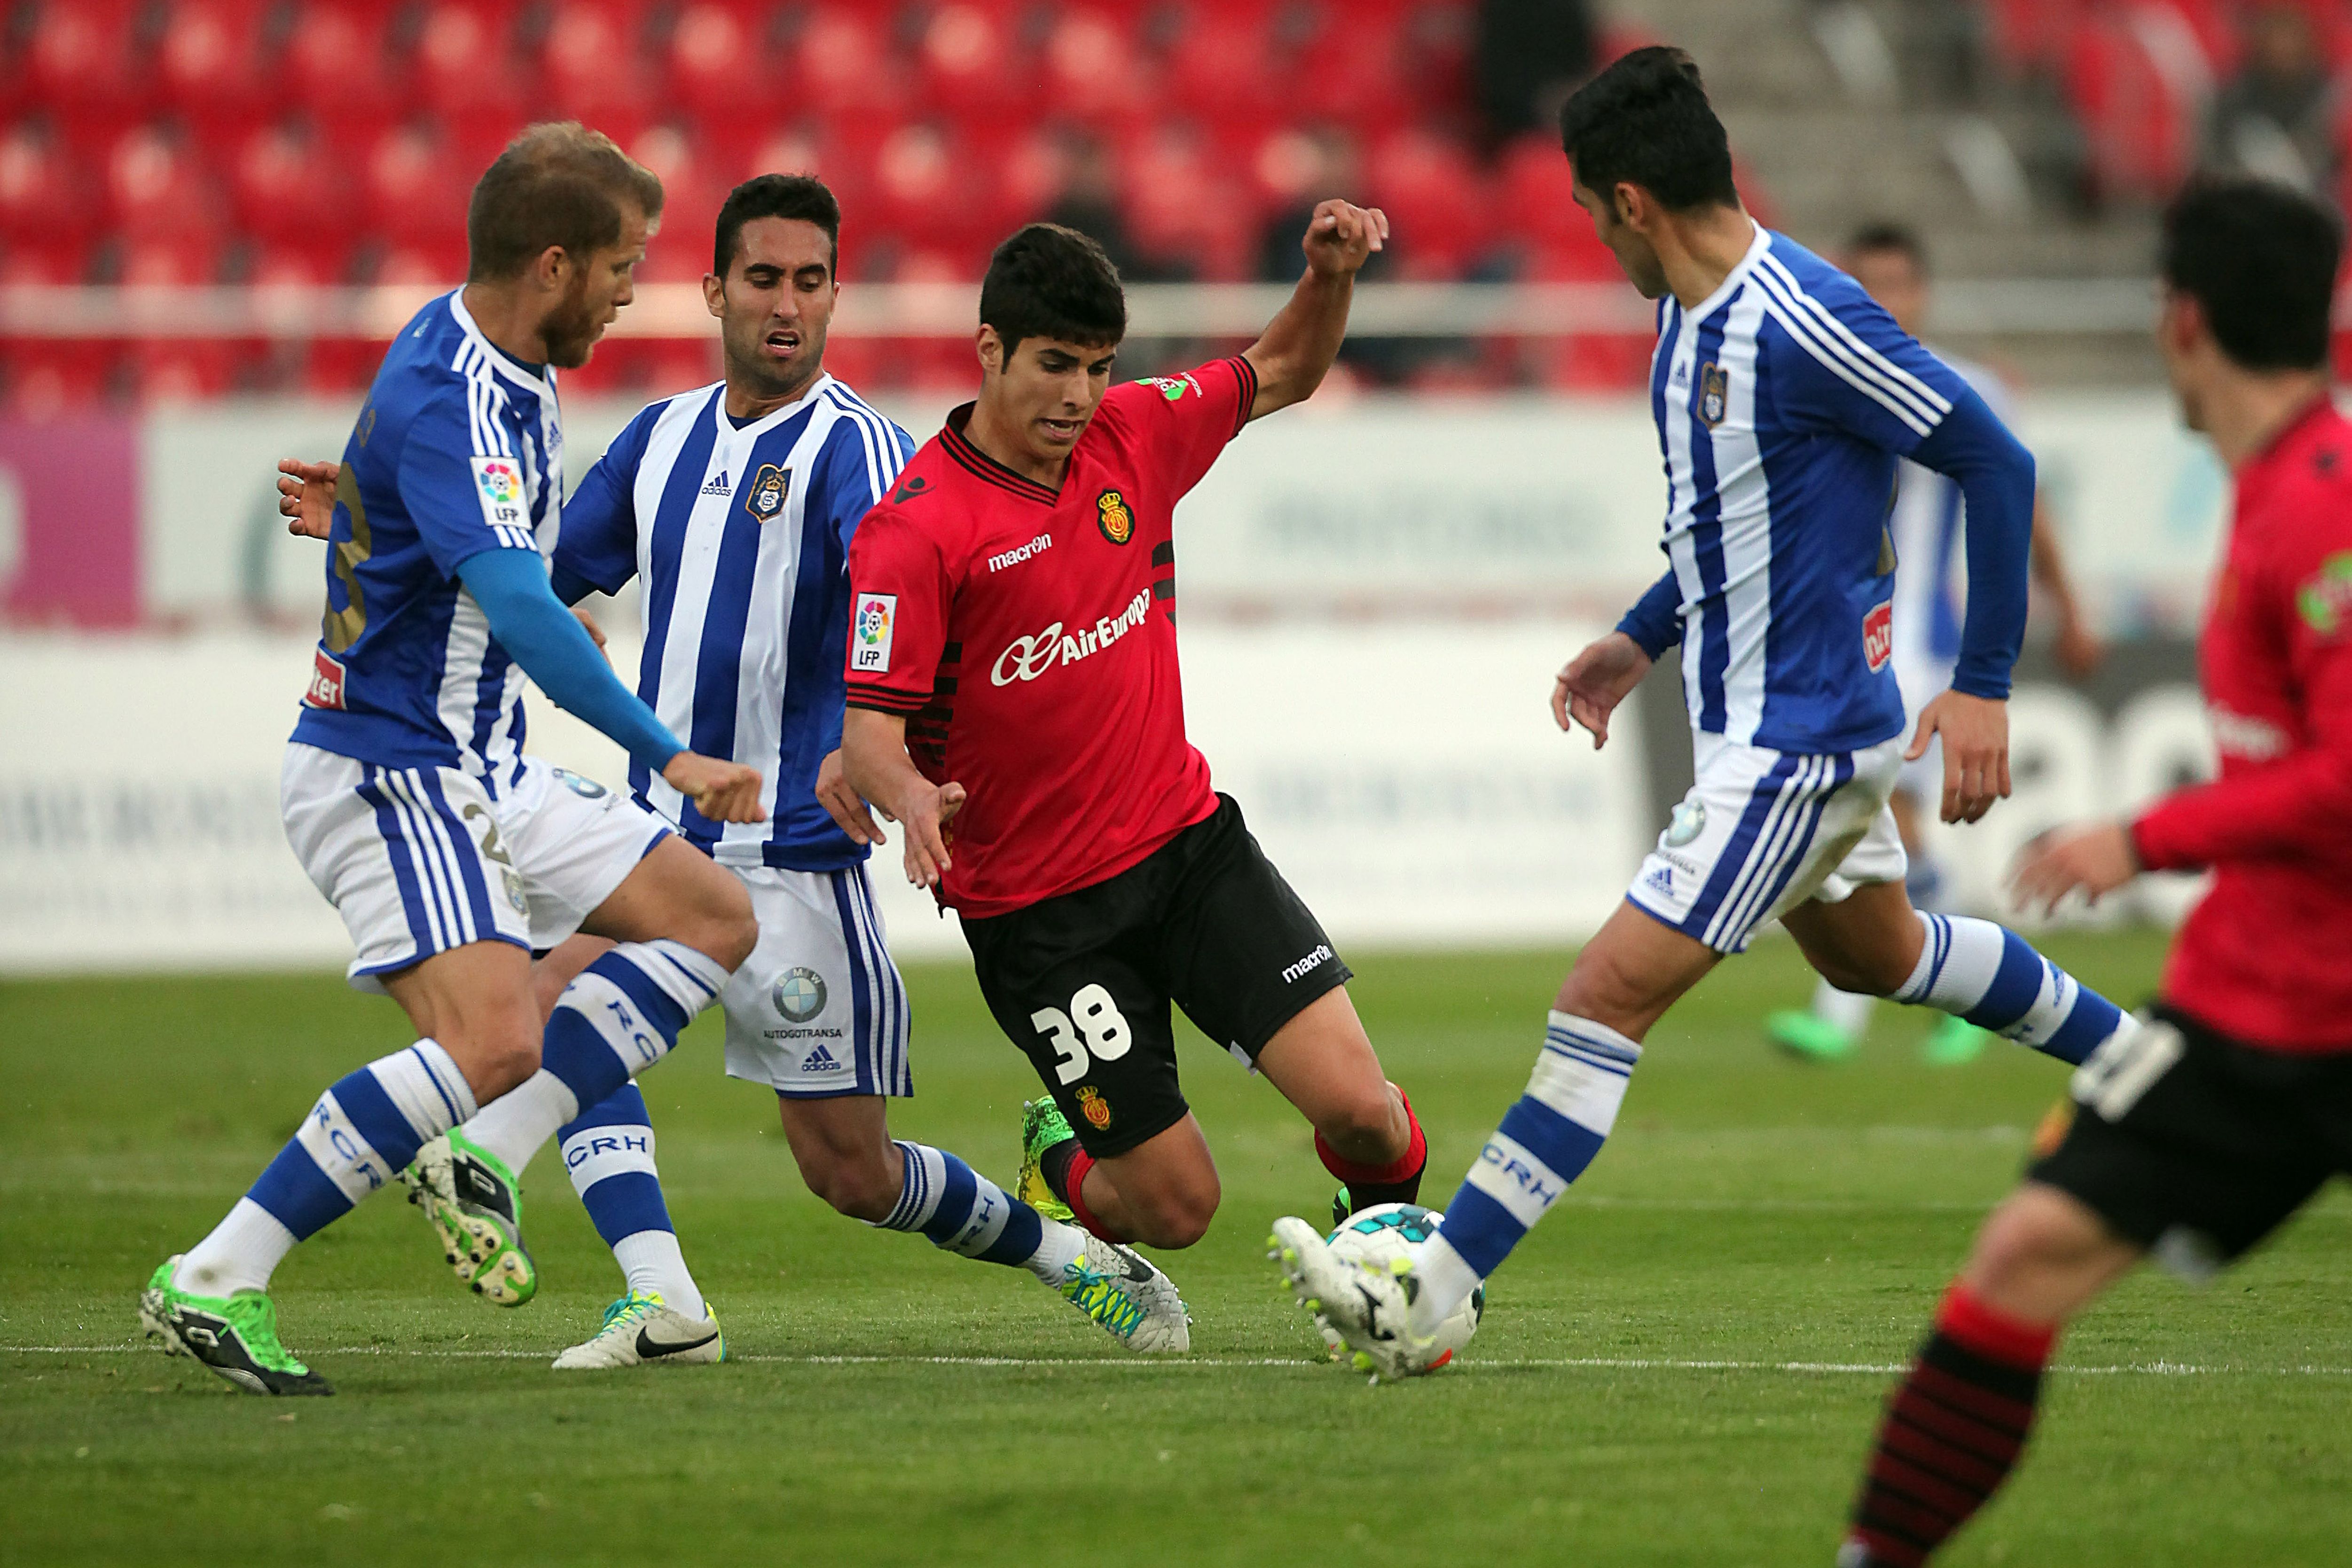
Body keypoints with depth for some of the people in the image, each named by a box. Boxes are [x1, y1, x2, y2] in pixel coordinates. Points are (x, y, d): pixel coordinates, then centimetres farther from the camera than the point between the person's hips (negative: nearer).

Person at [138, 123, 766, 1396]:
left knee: (714, 920, 7)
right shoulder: (450, 405, -23)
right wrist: (665, 753, -36)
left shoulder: (501, 372, 9)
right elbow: (521, 610, -34)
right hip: (388, 770, -10)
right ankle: (213, 1282, -19)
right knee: (493, 1047, -24)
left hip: (483, 775, 10)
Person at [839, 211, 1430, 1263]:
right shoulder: (914, 530, -16)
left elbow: (1284, 376, 17)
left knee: (1359, 1107, -12)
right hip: (1034, 909, -4)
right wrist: (911, 797, -42)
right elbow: (870, 729, -19)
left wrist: (1331, 277, -3)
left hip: (1189, 840, 4)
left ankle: (1384, 1225, 24)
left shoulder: (1135, 434, 1)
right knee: (1177, 1205, -3)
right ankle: (1061, 1162, 32)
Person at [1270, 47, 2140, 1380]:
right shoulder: (1695, 317, 5)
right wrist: (1645, 638, 19)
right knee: (1875, 954, 31)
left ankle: (1431, 1305, -15)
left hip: (1797, 739, -11)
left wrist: (1984, 686, -21)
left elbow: (1997, 466, -20)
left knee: (1607, 997, -13)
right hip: (1792, 726, 11)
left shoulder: (1801, 323, -25)